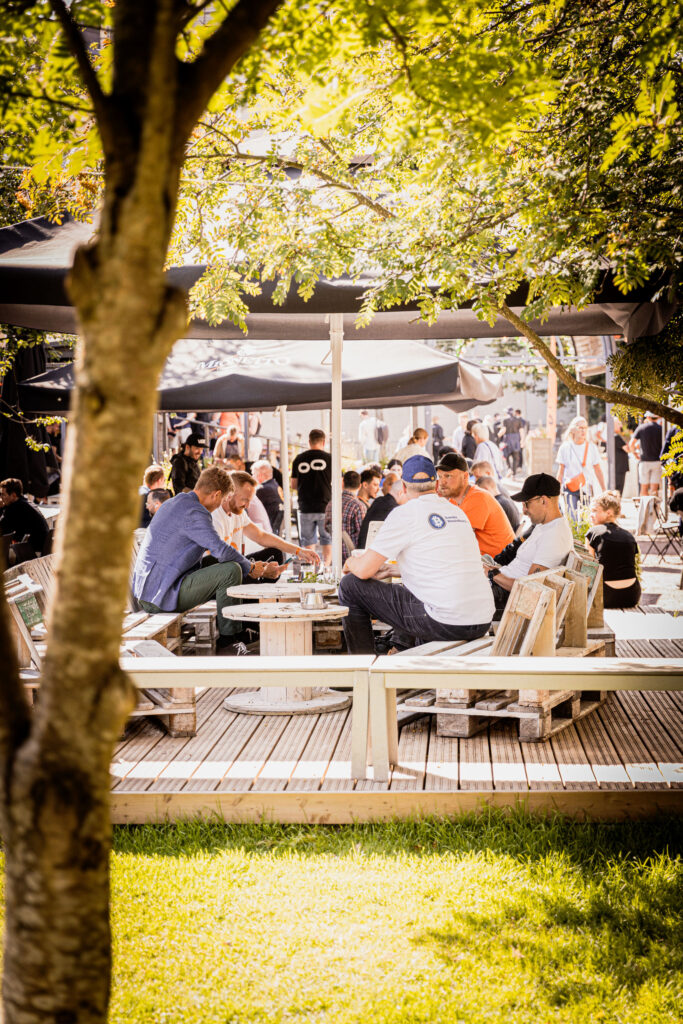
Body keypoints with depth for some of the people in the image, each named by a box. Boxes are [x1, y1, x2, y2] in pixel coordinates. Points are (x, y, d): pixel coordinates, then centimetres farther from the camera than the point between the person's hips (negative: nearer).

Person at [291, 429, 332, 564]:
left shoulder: (299, 459, 1)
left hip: (305, 506, 1)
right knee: (327, 539, 9)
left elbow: (293, 485, 7)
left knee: (307, 540, 11)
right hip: (325, 507, -1)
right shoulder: (329, 458, -5)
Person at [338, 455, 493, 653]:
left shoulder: (405, 513, -6)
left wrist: (351, 561, 18)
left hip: (446, 623, -8)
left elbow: (364, 570, -6)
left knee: (350, 586, 5)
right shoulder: (457, 512, 16)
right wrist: (393, 571, 40)